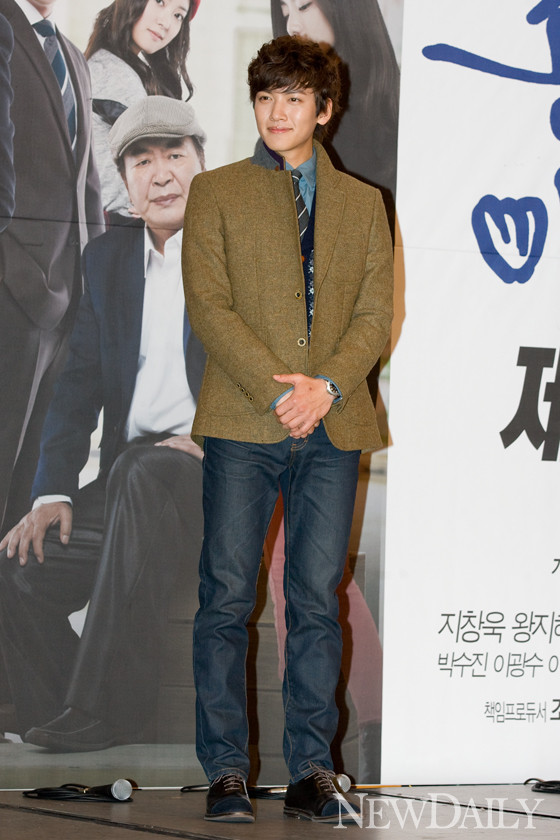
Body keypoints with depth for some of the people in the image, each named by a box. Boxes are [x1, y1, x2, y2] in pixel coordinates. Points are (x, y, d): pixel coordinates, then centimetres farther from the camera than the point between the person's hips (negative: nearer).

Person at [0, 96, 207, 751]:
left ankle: (107, 708, -35)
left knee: (140, 472, -38)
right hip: (131, 481, 6)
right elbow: (81, 382, 13)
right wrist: (53, 492, 0)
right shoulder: (107, 258, 18)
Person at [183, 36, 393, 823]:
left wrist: (326, 386, -10)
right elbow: (208, 305, -1)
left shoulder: (363, 203, 16)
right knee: (227, 597, -4)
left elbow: (376, 313, 8)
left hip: (333, 427, 2)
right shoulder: (217, 192, 9)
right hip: (241, 425, -2)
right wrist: (278, 390, -12)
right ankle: (226, 770, 2)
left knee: (318, 601, 1)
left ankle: (312, 769, 6)